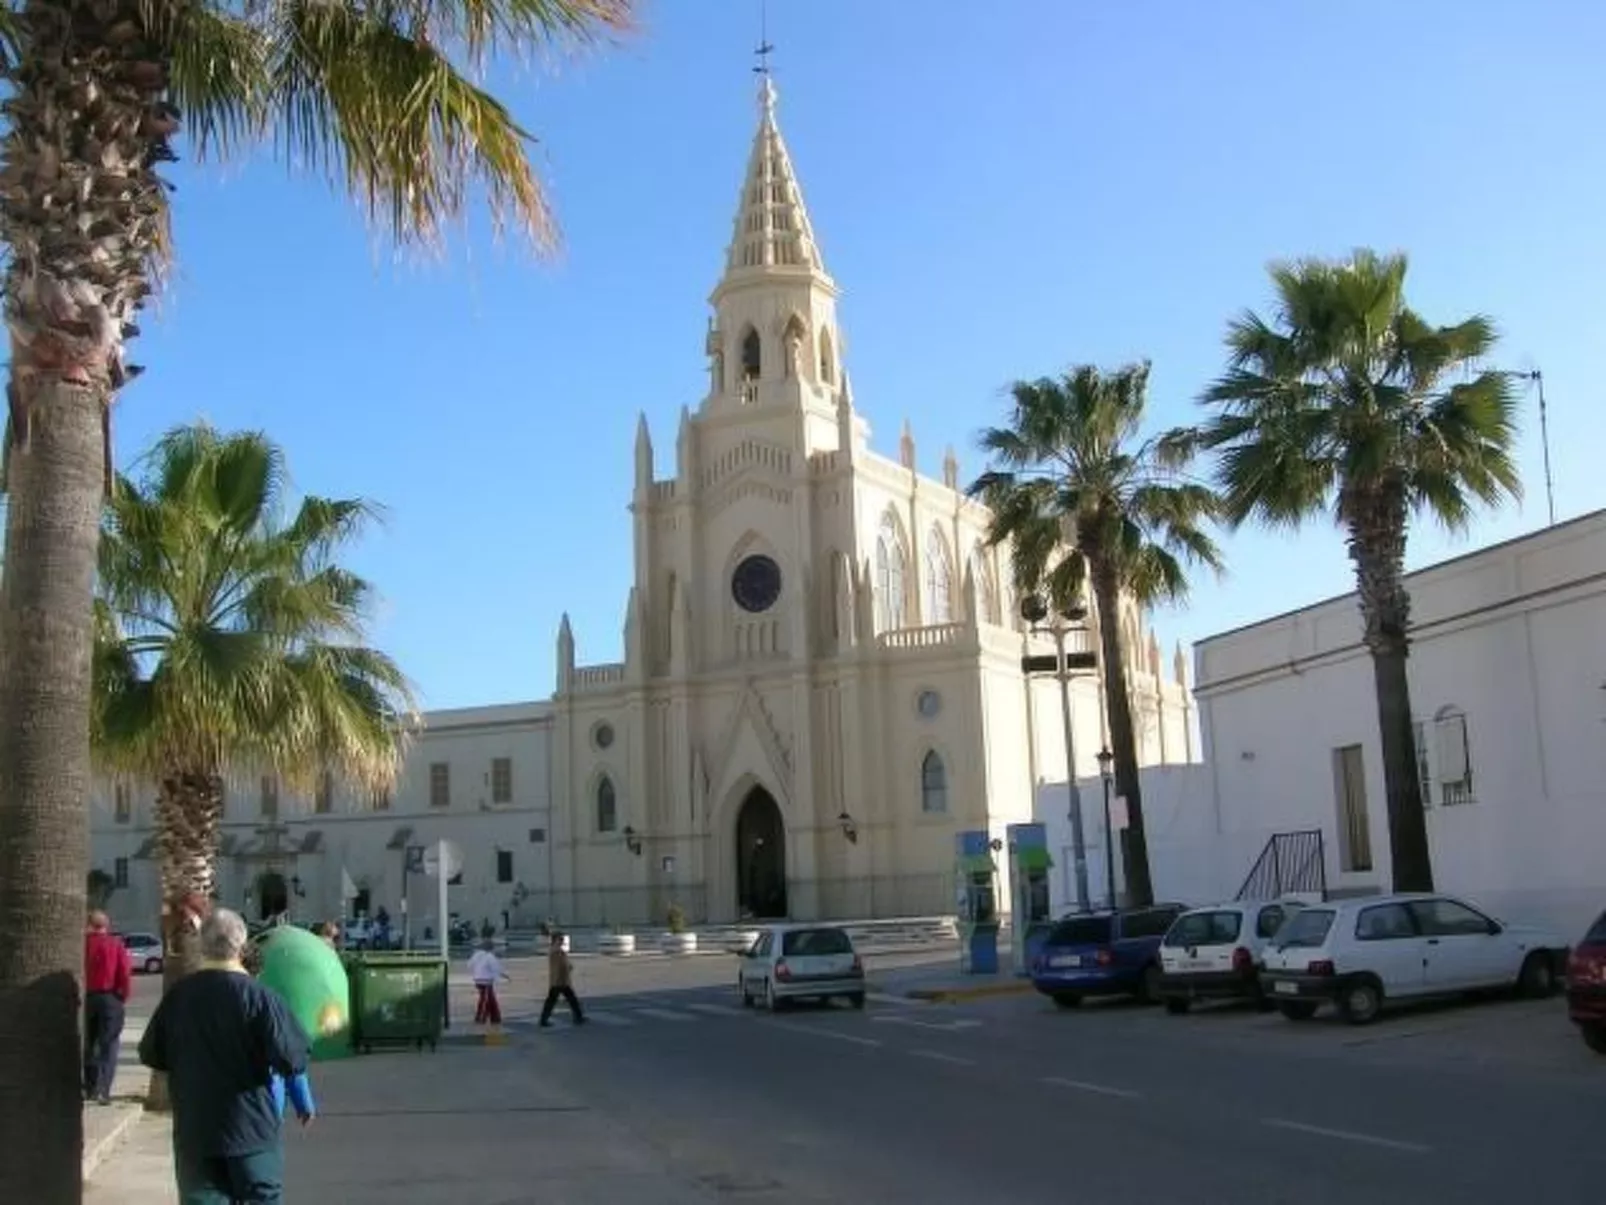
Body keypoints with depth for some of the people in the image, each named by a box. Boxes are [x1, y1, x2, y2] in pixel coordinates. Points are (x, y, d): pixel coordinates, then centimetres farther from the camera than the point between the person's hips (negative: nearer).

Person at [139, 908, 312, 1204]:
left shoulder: (178, 995, -4)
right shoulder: (259, 997, -15)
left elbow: (150, 1054, 6)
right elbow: (293, 1058, -20)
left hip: (194, 1132, 3)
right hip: (253, 1128, -3)